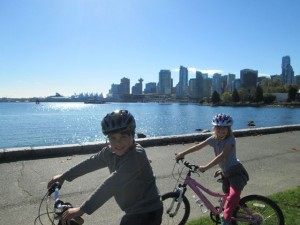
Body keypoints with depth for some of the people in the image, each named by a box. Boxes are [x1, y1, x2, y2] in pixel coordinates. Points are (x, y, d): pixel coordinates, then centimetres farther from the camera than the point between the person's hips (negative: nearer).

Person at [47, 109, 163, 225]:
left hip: (147, 213, -7)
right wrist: (64, 176, 11)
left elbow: (111, 185, -36)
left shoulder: (136, 156, -31)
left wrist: (82, 210, -37)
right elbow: (91, 163, 5)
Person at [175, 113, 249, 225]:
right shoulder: (214, 139, -3)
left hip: (236, 171, -7)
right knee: (228, 194, 24)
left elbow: (222, 156, -34)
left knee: (233, 196, -28)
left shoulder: (230, 140, -23)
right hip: (226, 172, 7)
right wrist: (183, 153, 0)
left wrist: (205, 167, -39)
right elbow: (199, 146, 3)